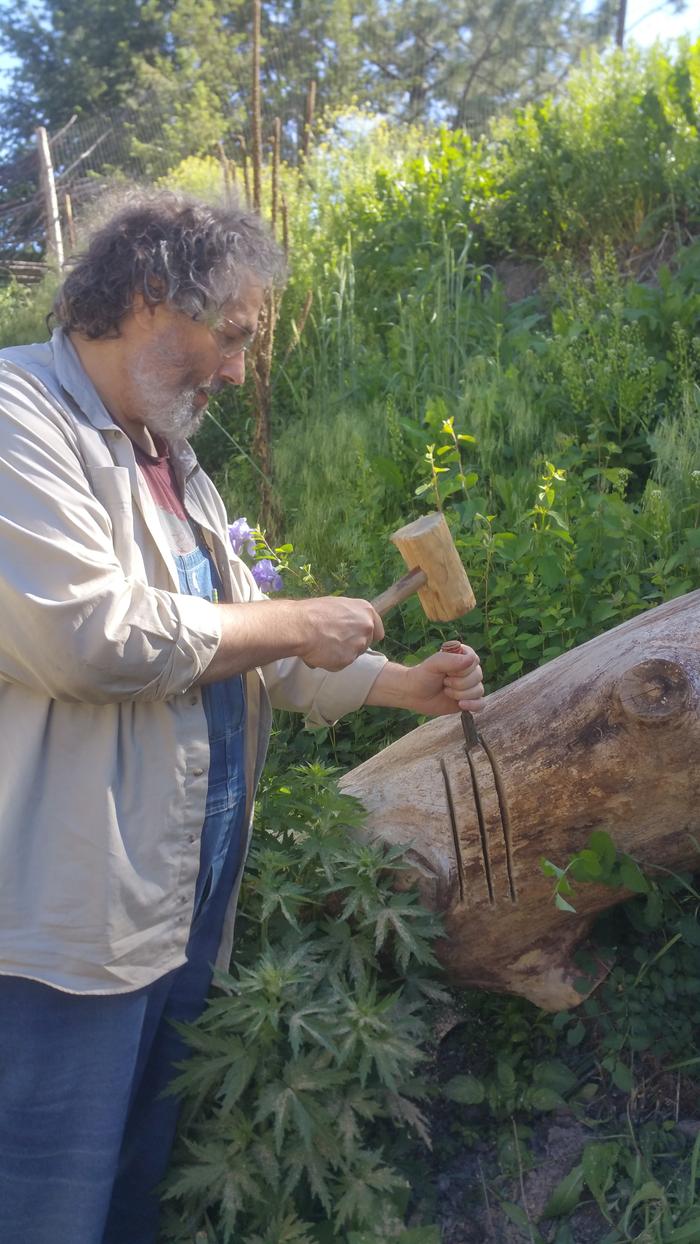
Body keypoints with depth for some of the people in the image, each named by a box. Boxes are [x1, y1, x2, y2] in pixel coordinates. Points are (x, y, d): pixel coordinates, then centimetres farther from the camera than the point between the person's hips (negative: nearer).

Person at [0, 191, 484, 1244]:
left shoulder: (175, 466, 18)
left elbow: (249, 651, 22)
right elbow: (86, 633, -25)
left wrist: (401, 685, 12)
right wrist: (296, 623, -13)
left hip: (187, 910, 9)